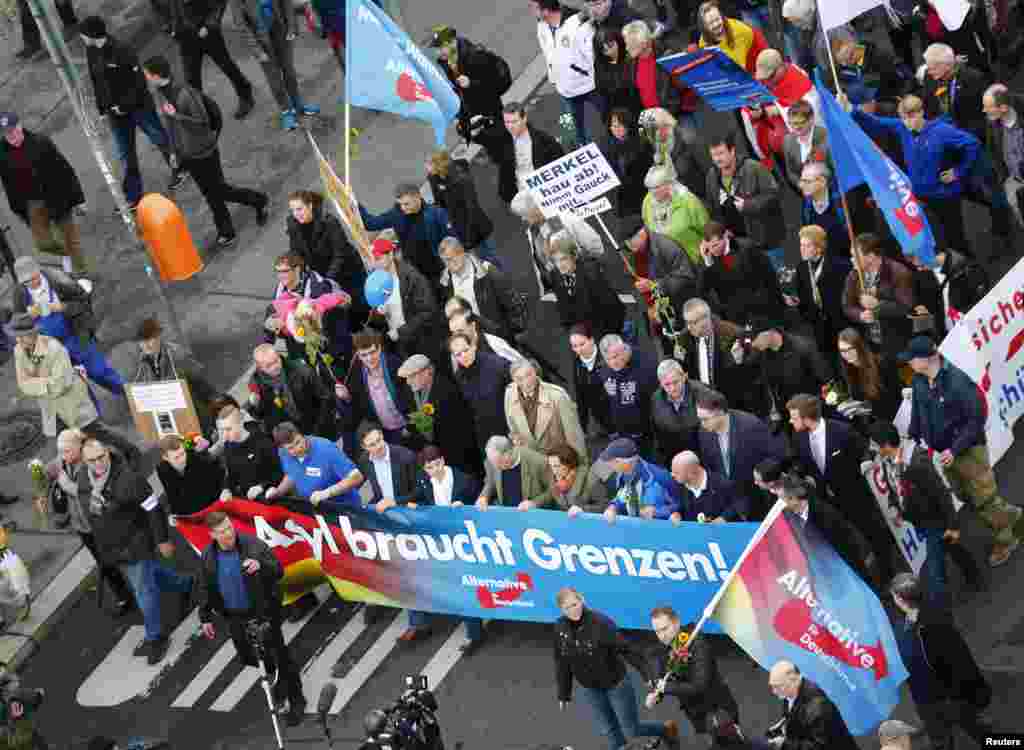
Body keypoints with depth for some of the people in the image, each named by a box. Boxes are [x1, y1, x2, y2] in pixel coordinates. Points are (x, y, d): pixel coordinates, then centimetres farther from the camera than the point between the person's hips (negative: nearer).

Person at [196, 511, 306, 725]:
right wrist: (205, 618, 10)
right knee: (248, 658, 13)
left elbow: (279, 571, -15)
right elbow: (204, 589, 9)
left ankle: (296, 701, 10)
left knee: (278, 656, -1)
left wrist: (261, 565, -35)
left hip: (263, 613, -4)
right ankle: (278, 684, 37)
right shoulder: (208, 557, -2)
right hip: (235, 617, 4)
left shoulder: (253, 545, -15)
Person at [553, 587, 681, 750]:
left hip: (616, 683, -4)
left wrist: (648, 675, -33)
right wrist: (563, 694, 7)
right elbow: (562, 663, 1)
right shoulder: (560, 628, -11)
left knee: (631, 730, 8)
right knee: (608, 731, 12)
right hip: (589, 688, 5)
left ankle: (667, 729, 37)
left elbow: (627, 649, -29)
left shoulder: (600, 623, -28)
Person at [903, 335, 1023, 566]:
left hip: (969, 450, -7)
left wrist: (955, 449, -26)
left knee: (984, 498, 7)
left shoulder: (958, 382, -30)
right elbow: (917, 413, 7)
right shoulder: (919, 381, -9)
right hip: (945, 451, 7)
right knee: (966, 495, 23)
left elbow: (976, 419, -24)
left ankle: (1005, 541, 30)